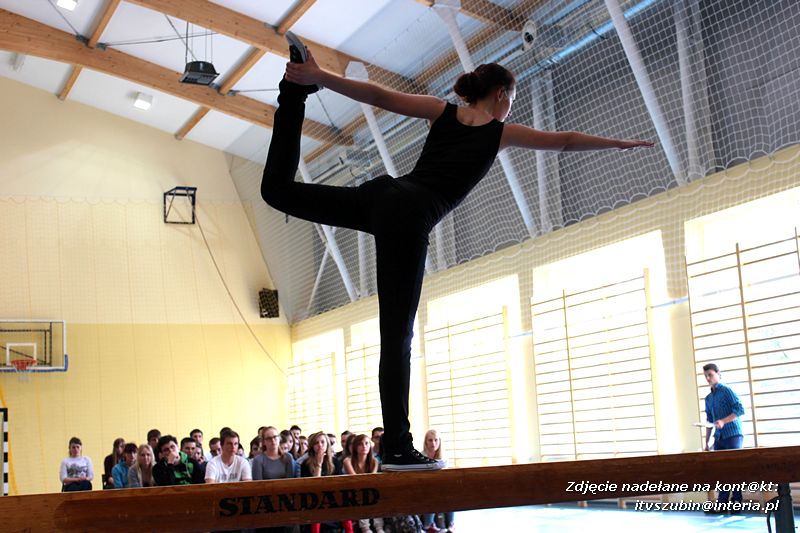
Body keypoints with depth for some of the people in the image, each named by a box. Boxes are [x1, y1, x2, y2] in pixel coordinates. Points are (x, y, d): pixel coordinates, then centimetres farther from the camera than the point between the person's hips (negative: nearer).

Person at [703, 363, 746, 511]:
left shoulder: (727, 391, -5)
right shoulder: (708, 398, 16)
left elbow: (740, 410, -12)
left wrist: (723, 422, -23)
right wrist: (706, 442, 15)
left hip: (733, 436, -6)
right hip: (719, 438, 7)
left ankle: (737, 503, 1)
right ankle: (722, 503, 6)